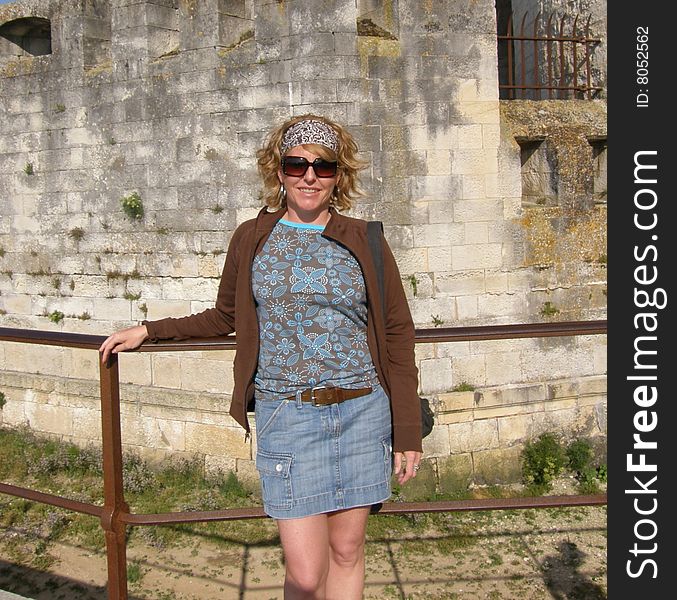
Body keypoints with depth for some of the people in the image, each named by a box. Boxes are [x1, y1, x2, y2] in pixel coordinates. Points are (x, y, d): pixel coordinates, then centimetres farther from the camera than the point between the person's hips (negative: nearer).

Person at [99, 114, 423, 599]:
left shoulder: (364, 241, 2)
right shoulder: (251, 239, 6)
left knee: (346, 550, 10)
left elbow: (397, 335, 3)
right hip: (285, 414, 0)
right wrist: (148, 331, 17)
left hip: (361, 412, 1)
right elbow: (226, 318, 20)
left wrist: (408, 431, 1)